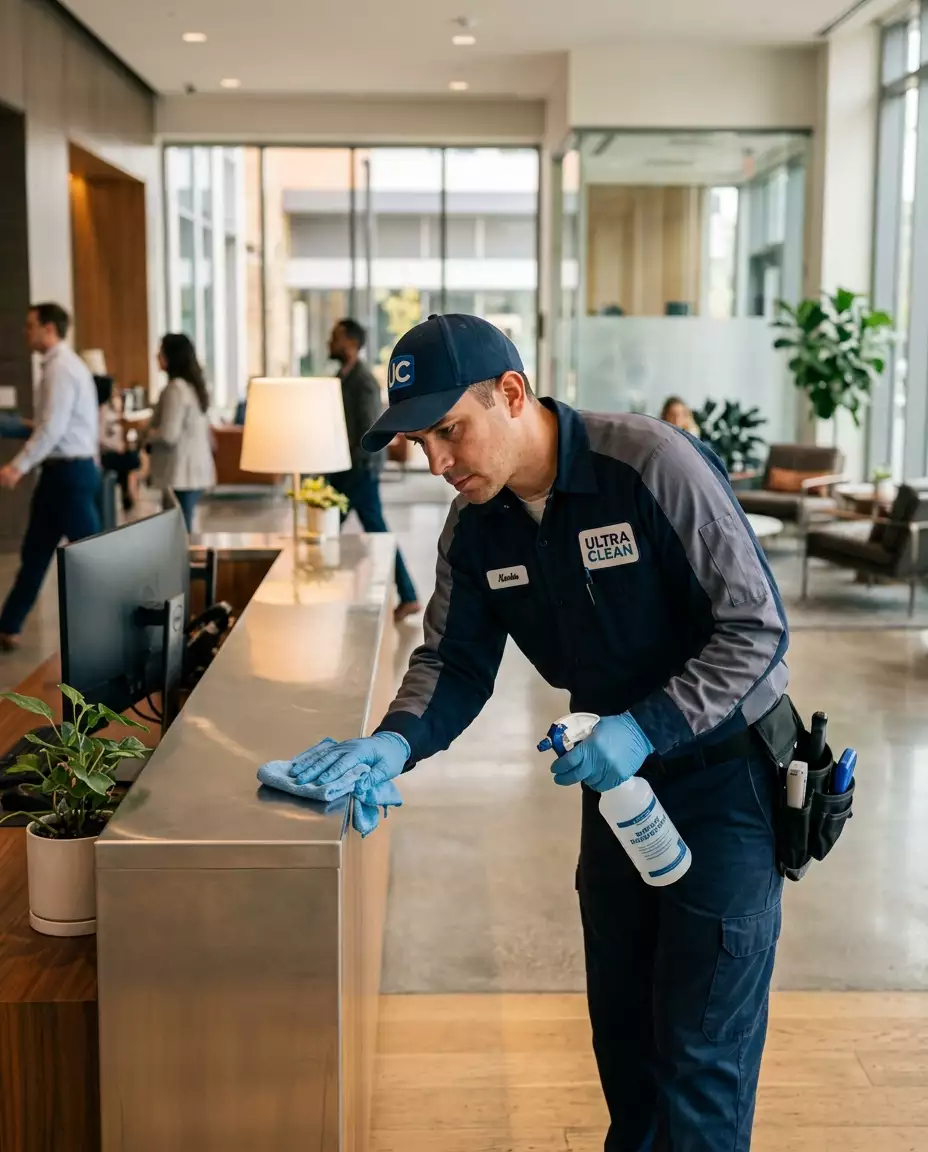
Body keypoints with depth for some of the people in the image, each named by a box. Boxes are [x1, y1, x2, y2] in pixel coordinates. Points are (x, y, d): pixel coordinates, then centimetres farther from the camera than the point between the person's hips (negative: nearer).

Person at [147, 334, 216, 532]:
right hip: (194, 470, 10)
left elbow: (168, 436, -19)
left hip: (181, 473, -10)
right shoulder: (193, 386, 14)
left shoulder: (176, 389, -15)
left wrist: (146, 434, -1)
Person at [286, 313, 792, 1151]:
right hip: (617, 777, 6)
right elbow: (454, 659, 2)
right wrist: (396, 742, -18)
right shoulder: (474, 528, -4)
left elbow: (757, 627, -22)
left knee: (703, 1047, 0)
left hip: (726, 774, -6)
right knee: (620, 1019, 19)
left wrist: (646, 729, -30)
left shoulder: (653, 464, -25)